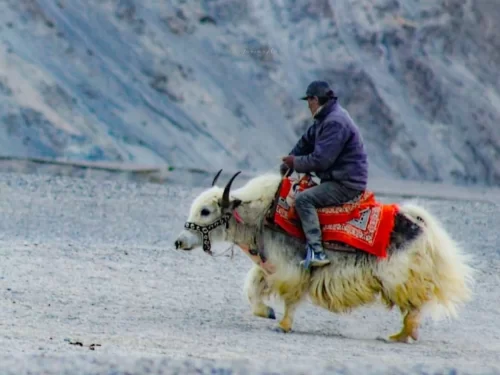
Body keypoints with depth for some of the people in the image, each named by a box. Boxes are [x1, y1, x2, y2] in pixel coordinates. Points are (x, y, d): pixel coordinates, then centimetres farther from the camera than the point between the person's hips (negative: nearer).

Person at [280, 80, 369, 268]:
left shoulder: (335, 122, -19)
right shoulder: (325, 119, 15)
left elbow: (320, 160, -24)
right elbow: (306, 143, 19)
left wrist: (295, 162, -9)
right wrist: (287, 165, 9)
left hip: (346, 185, -11)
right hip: (339, 179, 11)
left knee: (303, 199, -22)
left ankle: (316, 251, -30)